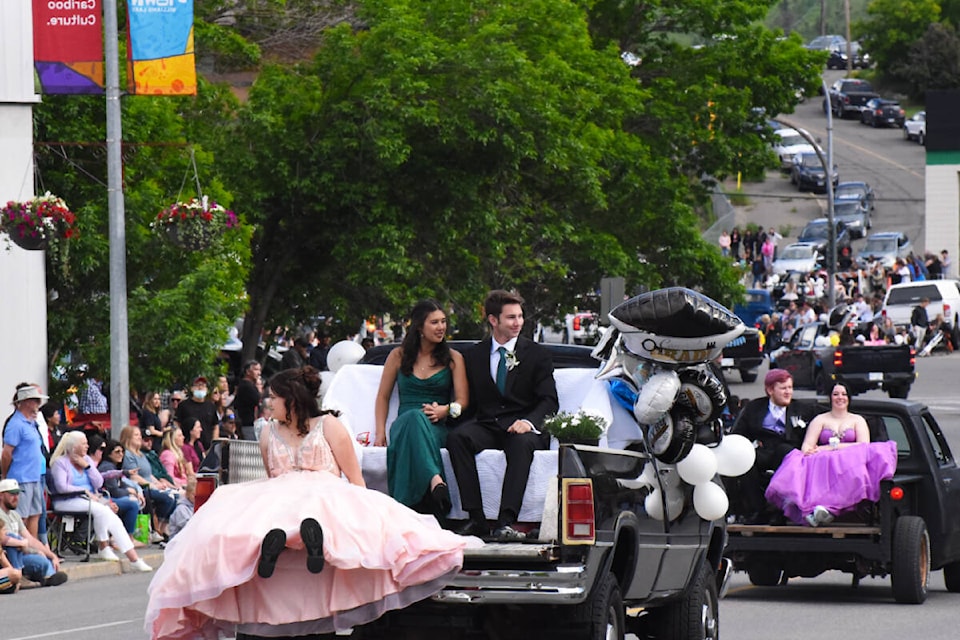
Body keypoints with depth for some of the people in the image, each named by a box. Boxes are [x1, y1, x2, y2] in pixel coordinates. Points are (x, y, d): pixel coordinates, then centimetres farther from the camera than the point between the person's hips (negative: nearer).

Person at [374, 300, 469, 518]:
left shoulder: (453, 358, 15)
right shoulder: (399, 356, 16)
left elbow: (462, 400, 8)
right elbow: (383, 396, 18)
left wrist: (445, 410, -15)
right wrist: (380, 432, 3)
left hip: (437, 428, -1)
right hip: (404, 424, 1)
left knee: (417, 420, -40)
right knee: (415, 416, -40)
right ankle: (435, 481, -65)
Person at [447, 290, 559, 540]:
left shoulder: (537, 355, 10)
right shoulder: (474, 355, 16)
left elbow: (549, 401, 0)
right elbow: (469, 399, 15)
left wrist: (529, 421, -20)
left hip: (522, 428, -2)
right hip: (486, 425, 2)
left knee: (522, 443, -38)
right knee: (457, 437, -30)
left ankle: (506, 522, -46)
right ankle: (476, 517, -33)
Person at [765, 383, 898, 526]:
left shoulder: (858, 420, 22)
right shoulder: (820, 420, 23)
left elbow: (864, 445, 4)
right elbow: (807, 445, 10)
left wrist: (832, 447, -5)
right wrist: (807, 451, -17)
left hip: (850, 462, -2)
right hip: (823, 463, 2)